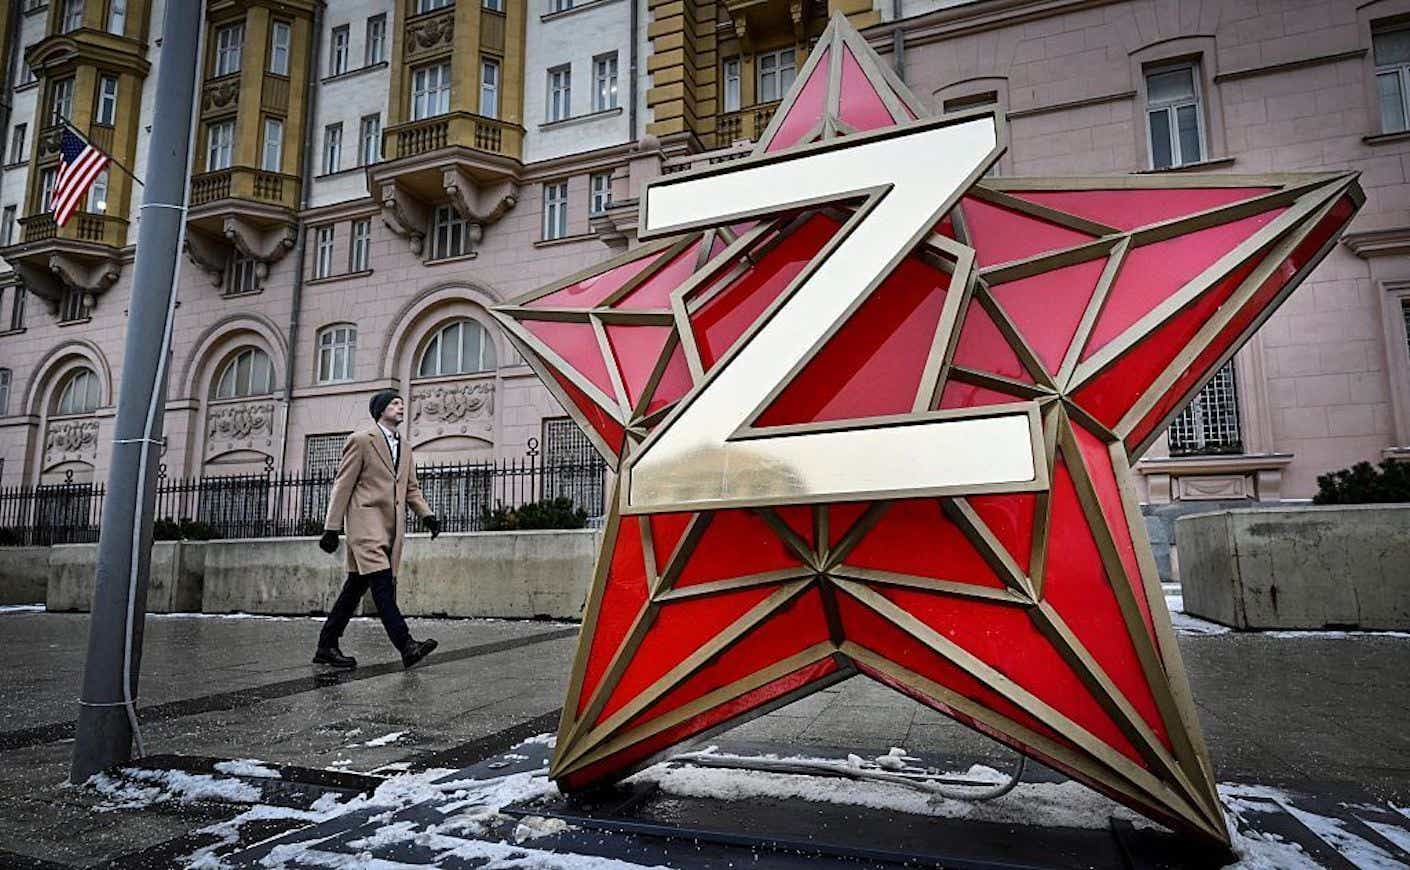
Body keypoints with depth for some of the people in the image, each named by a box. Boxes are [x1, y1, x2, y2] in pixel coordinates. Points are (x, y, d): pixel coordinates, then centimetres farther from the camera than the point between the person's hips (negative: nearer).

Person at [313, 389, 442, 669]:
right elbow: (342, 486, -3)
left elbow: (411, 488, 20)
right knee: (383, 585, -16)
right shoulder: (361, 440, 0)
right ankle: (406, 646, -23)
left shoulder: (405, 448, 21)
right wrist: (332, 528, -7)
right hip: (366, 524, -7)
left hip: (392, 530, 7)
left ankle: (326, 647, 19)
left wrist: (427, 515, 2)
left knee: (355, 589, 10)